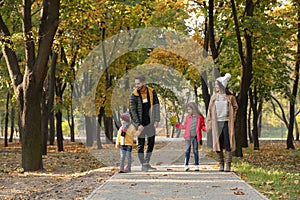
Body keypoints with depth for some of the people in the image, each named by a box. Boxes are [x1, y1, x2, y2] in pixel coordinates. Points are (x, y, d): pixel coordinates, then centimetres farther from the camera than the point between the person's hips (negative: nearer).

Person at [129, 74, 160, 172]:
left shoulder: (152, 92, -1)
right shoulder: (134, 95, -9)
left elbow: (156, 106, 5)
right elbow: (132, 111, -9)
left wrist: (156, 120, -3)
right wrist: (138, 124, -15)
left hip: (150, 123, 3)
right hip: (140, 124, -3)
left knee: (151, 143, 9)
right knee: (141, 144, 1)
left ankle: (147, 163, 22)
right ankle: (143, 165, 8)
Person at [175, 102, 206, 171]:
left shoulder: (200, 117, 1)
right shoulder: (188, 117, 8)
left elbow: (202, 126, 5)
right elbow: (185, 126, 15)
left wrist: (206, 129, -13)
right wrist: (177, 125, 11)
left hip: (196, 137, -1)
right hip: (188, 137, 1)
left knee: (195, 150, 5)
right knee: (187, 150, 0)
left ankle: (197, 165, 11)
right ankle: (186, 165, 4)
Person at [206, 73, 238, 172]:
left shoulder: (230, 97, 1)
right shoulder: (214, 97, 7)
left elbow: (235, 107, 10)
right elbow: (210, 110, 9)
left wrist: (232, 119, 1)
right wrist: (209, 123, 3)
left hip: (227, 122, -2)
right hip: (216, 123, 2)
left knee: (228, 144, -5)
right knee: (218, 144, 2)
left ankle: (228, 165, -1)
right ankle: (221, 164, 11)